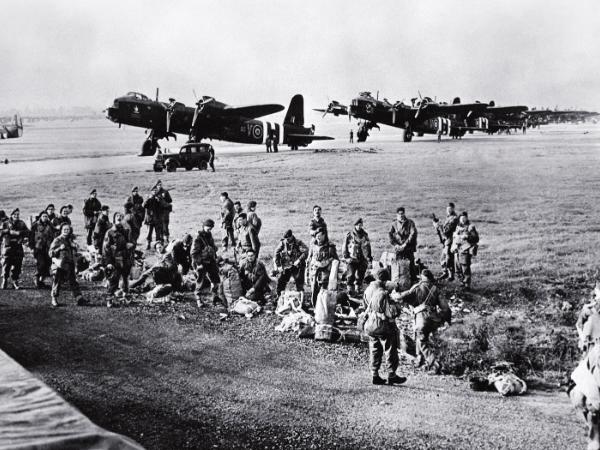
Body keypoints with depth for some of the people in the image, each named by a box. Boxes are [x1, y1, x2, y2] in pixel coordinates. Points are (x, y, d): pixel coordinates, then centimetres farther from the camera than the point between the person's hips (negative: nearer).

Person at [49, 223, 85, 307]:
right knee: (56, 282, 1)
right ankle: (54, 300, 14)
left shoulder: (71, 240, 12)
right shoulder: (57, 240, -5)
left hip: (70, 265, 4)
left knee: (73, 281, 5)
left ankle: (79, 298, 6)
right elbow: (50, 253, -10)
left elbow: (75, 252, 24)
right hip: (59, 266, -4)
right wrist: (59, 248, -23)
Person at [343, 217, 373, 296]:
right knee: (350, 275, -14)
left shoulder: (365, 235, 8)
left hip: (362, 260, 3)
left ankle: (357, 291, 21)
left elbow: (367, 247, 17)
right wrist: (346, 257, -5)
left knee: (360, 276, 7)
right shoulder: (349, 235, -1)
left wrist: (368, 257, 12)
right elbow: (345, 247, 3)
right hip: (352, 259, -3)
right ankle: (350, 291, -9)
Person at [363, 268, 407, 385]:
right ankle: (392, 376, 12)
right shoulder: (383, 294, -23)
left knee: (375, 351, 14)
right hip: (385, 327, -7)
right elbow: (391, 312, -23)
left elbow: (365, 307, 12)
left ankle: (375, 376, 16)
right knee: (390, 351, 6)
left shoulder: (367, 291, 0)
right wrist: (397, 306, -5)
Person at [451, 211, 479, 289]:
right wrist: (453, 247, 18)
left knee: (466, 269, -10)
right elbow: (454, 238, 28)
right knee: (458, 270, 10)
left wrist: (467, 237, -21)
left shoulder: (470, 228, -3)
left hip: (465, 251, -7)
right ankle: (462, 283, 23)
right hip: (457, 252, 7)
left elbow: (476, 239, -8)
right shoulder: (457, 228, 15)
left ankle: (467, 285, -5)